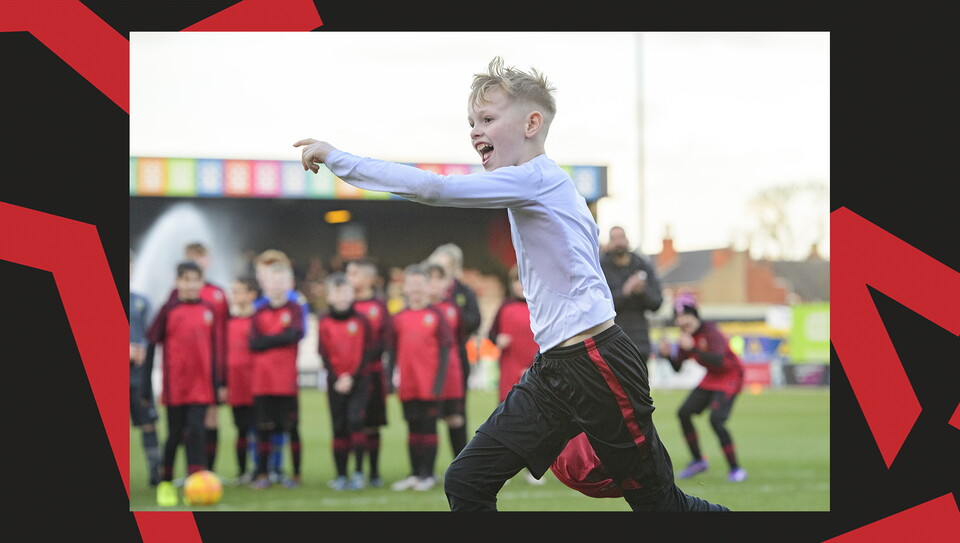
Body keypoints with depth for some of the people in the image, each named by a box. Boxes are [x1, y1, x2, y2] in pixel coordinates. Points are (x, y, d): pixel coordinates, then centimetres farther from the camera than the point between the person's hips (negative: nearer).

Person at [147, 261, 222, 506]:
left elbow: (215, 348, 11)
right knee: (175, 434, 6)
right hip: (174, 385, -1)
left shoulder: (209, 310, 6)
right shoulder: (168, 309, -1)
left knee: (196, 432, -6)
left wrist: (218, 382, 8)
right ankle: (165, 483, 21)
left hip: (201, 385, 1)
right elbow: (152, 343, 0)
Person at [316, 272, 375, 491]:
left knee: (355, 419, -16)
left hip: (358, 380, -2)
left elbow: (367, 352, -2)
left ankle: (359, 472, -11)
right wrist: (336, 379, -8)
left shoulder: (361, 321, -1)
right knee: (339, 427, 3)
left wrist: (352, 377, -11)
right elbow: (324, 354, 2)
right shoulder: (324, 323, 3)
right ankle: (341, 475, 10)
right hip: (336, 381, 2)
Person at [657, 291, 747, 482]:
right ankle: (698, 461, 20)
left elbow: (718, 360, -38)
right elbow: (677, 367, 4)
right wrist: (667, 354, -16)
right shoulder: (685, 335, -1)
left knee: (716, 420, -23)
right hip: (711, 379, 9)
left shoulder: (710, 331, -24)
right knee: (684, 413, 4)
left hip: (730, 376, -9)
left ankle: (735, 469, -13)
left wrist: (692, 348, -45)